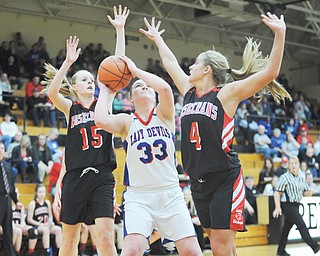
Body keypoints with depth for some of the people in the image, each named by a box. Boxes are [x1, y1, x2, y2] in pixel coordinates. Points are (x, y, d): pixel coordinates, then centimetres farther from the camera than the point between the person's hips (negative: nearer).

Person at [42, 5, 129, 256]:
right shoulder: (70, 109, 7)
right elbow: (52, 93, -15)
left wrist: (120, 30, -1)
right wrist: (68, 62, -21)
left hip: (102, 178, 0)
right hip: (76, 177, 0)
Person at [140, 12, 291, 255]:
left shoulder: (226, 94, -6)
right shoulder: (189, 92, 12)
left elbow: (270, 72, -13)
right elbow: (170, 63, 28)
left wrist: (280, 34, -19)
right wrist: (157, 39, 39)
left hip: (225, 180, -6)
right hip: (199, 182, 6)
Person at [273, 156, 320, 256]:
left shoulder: (301, 178, 12)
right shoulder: (285, 177, -9)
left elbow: (305, 192, 17)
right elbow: (277, 193, -11)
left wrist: (309, 193, -8)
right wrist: (277, 207, -17)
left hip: (296, 206, 7)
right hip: (288, 205, -7)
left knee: (287, 227, 12)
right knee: (301, 225, -12)